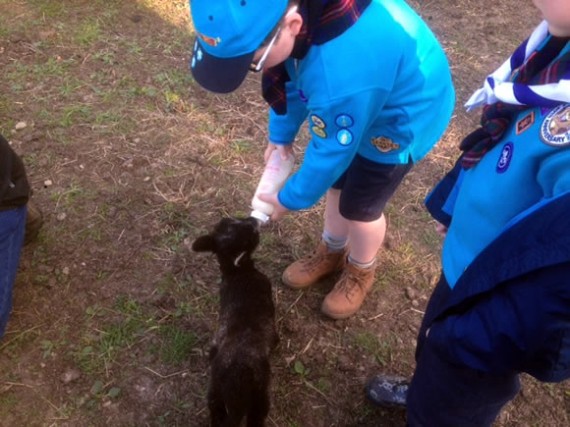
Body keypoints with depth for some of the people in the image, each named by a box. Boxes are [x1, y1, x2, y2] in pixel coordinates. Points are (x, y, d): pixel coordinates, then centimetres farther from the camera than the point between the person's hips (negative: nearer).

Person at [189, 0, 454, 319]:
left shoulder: (342, 74, -45)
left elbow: (332, 149, -28)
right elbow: (292, 76, -1)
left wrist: (292, 198, -12)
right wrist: (282, 134, 5)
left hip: (402, 117, -7)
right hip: (355, 100, 7)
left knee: (359, 206, 6)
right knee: (338, 181, 20)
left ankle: (361, 272, 37)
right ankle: (332, 252, 46)